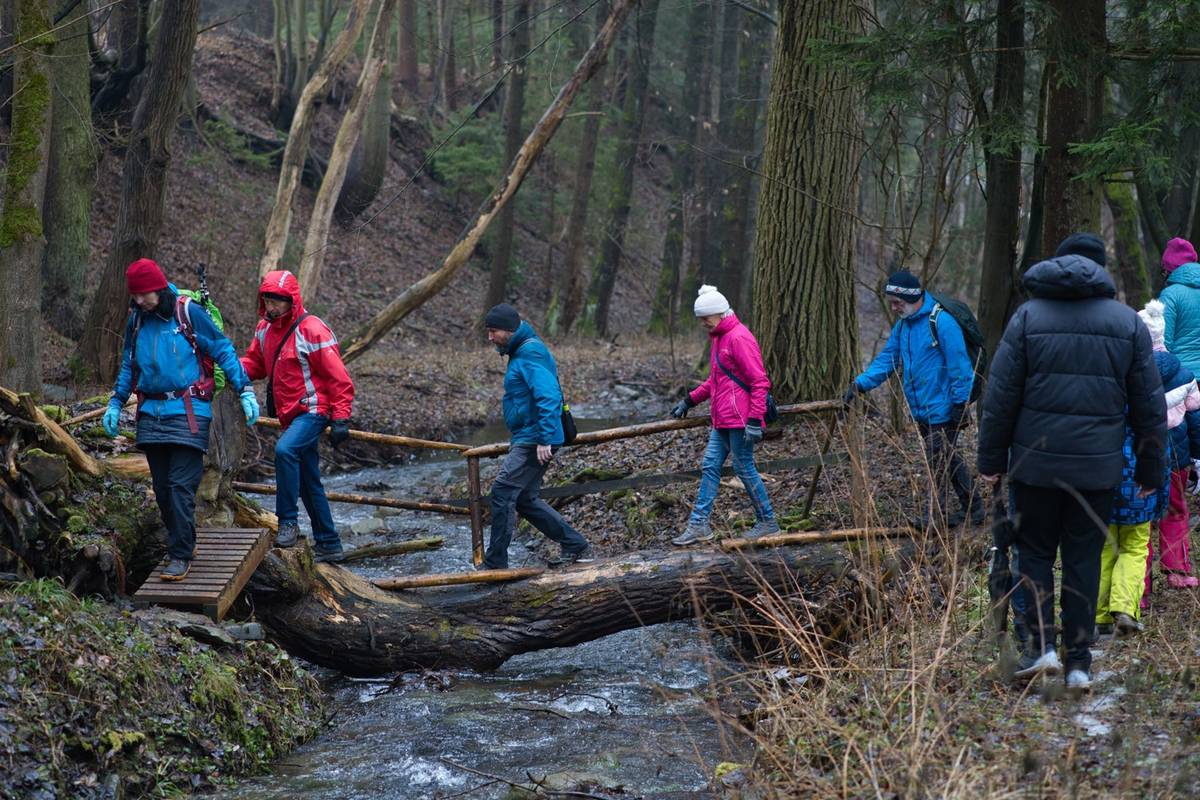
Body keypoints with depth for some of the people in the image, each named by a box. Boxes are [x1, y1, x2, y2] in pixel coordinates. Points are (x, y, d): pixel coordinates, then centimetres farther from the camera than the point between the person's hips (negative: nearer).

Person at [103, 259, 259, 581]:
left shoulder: (189, 313, -7)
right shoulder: (136, 320, 10)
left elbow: (223, 351, -3)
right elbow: (129, 366, 23)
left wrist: (245, 391, -8)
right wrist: (115, 403, 16)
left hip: (188, 410, -6)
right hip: (151, 412, 6)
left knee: (181, 485, -11)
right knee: (162, 488, 7)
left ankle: (181, 555, -8)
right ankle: (182, 542, 22)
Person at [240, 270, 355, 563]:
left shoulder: (312, 330, -15)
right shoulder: (265, 330, 8)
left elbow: (339, 378, -15)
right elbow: (254, 363, 15)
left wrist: (340, 419, -19)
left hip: (313, 410, -9)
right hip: (290, 416, 9)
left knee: (285, 449, -33)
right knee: (309, 484, 13)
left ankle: (288, 522, -26)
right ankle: (329, 545, 23)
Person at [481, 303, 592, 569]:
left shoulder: (531, 354, -15)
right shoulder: (520, 352, 17)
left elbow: (548, 396, -25)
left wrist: (545, 439, -28)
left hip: (534, 440, -11)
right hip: (526, 440, 11)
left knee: (502, 492, -12)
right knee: (525, 499, 14)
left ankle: (495, 563, -10)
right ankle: (575, 546, 19)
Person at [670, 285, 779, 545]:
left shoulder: (740, 338, -15)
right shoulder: (718, 338, 16)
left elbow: (760, 382, -18)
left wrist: (755, 420, -22)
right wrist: (690, 400, 23)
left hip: (740, 421, -10)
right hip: (722, 421, 10)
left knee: (745, 469, -1)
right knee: (710, 467, 7)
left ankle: (768, 522, 11)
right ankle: (699, 524, 8)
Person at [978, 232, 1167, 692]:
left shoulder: (1028, 316, 0)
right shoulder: (1128, 323, 4)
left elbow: (1000, 396, -2)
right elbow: (1150, 407, 5)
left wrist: (991, 460, 5)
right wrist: (1150, 470, 12)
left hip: (1036, 463, -1)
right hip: (1099, 466, 1)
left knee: (1035, 550, 12)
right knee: (1084, 558, 9)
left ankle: (1041, 642, -3)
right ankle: (1079, 662, 9)